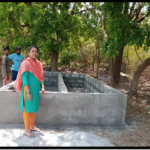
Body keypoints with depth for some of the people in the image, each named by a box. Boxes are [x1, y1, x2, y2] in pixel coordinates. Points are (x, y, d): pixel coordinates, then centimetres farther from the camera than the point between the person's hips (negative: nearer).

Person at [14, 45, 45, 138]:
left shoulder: (38, 63, 8)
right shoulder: (26, 63, -15)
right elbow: (24, 78, -19)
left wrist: (42, 87, 10)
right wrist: (28, 92, -22)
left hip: (36, 89, 8)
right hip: (28, 89, -8)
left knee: (33, 108, 17)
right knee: (27, 109, 2)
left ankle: (32, 126, 33)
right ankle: (27, 130, 13)